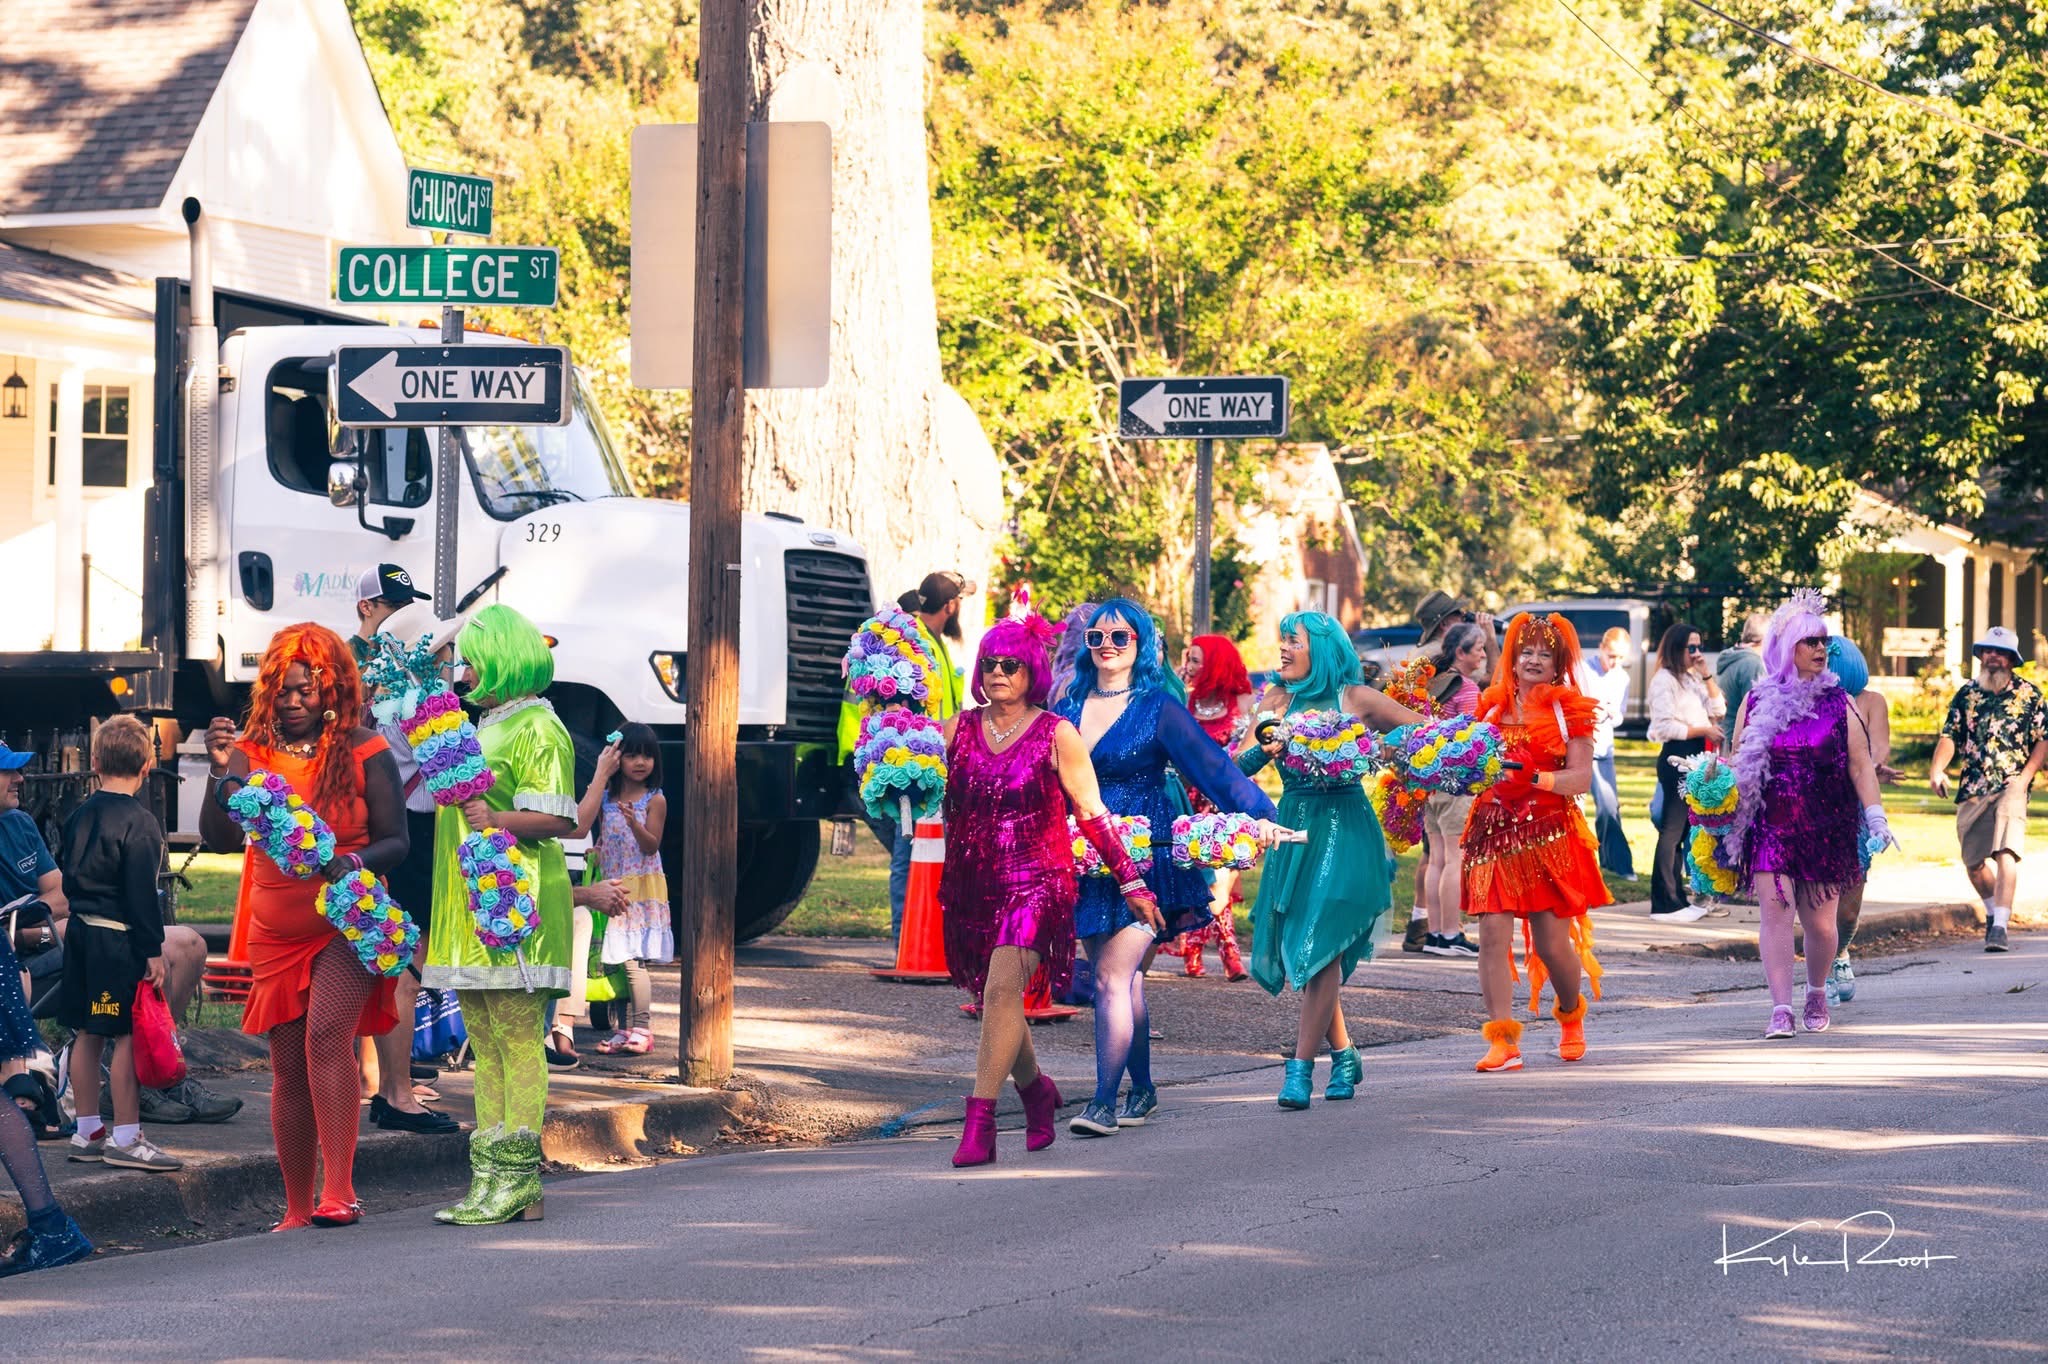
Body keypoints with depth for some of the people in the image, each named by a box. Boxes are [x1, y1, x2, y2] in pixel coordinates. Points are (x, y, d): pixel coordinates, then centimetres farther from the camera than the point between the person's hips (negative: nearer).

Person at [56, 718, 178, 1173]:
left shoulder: (79, 816, 10)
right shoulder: (138, 823, -14)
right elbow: (141, 893, -17)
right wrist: (154, 951, -14)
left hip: (80, 930, 8)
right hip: (119, 939, -8)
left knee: (88, 1033, 13)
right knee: (128, 1035, -5)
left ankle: (87, 1132, 19)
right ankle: (126, 1139, -5)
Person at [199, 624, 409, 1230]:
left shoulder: (365, 752, -3)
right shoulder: (253, 751, 2)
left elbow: (395, 843, -2)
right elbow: (219, 838, -7)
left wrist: (353, 862, -22)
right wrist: (221, 773, -22)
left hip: (346, 923, -4)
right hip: (277, 931, 4)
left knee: (326, 1034, -25)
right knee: (289, 1067, 7)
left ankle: (339, 1192, -29)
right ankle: (297, 1210, 16)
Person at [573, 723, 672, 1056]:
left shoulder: (655, 800, -4)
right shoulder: (605, 795, 8)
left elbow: (652, 846, -11)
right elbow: (580, 826, -8)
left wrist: (634, 824, -28)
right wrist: (601, 775, -7)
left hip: (642, 888, -5)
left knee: (633, 959, -13)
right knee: (623, 961, 6)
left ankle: (642, 1029, -10)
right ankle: (629, 1029, 13)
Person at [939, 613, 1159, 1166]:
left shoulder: (1057, 736, -1)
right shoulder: (959, 730, 9)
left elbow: (1092, 815, 2)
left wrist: (1130, 882, 2)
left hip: (1035, 882, -4)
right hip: (973, 885, 4)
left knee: (1002, 987, -20)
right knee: (996, 997, 10)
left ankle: (980, 1120, -22)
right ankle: (1035, 1088, 37)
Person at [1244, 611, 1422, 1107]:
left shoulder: (1356, 698, 0)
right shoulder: (1276, 703, 9)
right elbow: (1237, 765, 1)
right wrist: (1264, 750, -19)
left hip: (1345, 830, -5)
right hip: (1294, 831, 5)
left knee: (1320, 945, -13)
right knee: (1294, 948, 5)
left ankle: (1301, 1067, -11)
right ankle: (1344, 1055, 22)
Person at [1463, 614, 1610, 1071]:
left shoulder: (1569, 711, 5)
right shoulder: (1492, 707, 13)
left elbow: (1582, 778, -6)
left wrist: (1534, 777, -21)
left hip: (1549, 833, -2)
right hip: (1493, 831, 2)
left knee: (1552, 943, 0)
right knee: (1493, 933, -12)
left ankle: (1571, 1015, 30)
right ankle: (1503, 1040, -12)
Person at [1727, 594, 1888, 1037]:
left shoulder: (1838, 703, 4)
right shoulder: (1756, 701, 5)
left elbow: (1861, 766, 5)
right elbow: (1738, 764, 12)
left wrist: (1876, 817, -4)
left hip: (1825, 829, 0)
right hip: (1771, 828, 0)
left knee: (1820, 922, 4)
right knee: (1775, 912, -12)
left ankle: (1817, 994, 29)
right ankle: (1781, 1008, -13)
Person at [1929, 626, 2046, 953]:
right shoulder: (1967, 693, 10)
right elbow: (1949, 735, 5)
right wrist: (1937, 769, -12)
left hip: (2010, 788, -4)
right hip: (1971, 791, 4)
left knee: (2005, 853, -21)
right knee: (1973, 861, 10)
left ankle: (2000, 926, -24)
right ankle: (1993, 911, 36)